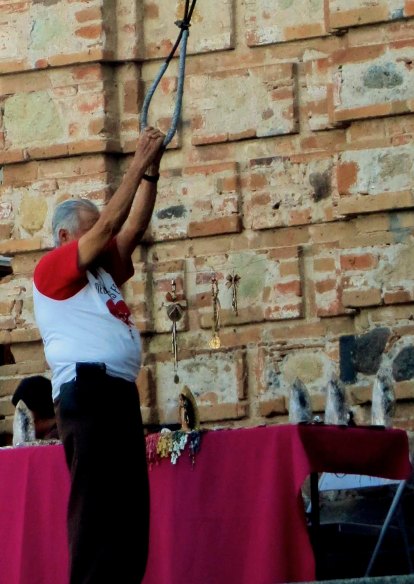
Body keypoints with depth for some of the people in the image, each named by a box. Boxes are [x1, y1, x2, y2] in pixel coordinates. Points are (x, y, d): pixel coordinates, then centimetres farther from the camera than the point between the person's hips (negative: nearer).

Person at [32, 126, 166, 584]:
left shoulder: (101, 273, 23)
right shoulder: (52, 269, -1)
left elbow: (133, 227, 18)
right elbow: (109, 224, -8)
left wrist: (151, 170, 11)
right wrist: (138, 163, -3)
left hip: (120, 393, 9)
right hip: (88, 392, -9)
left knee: (129, 507, 6)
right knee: (95, 505, -11)